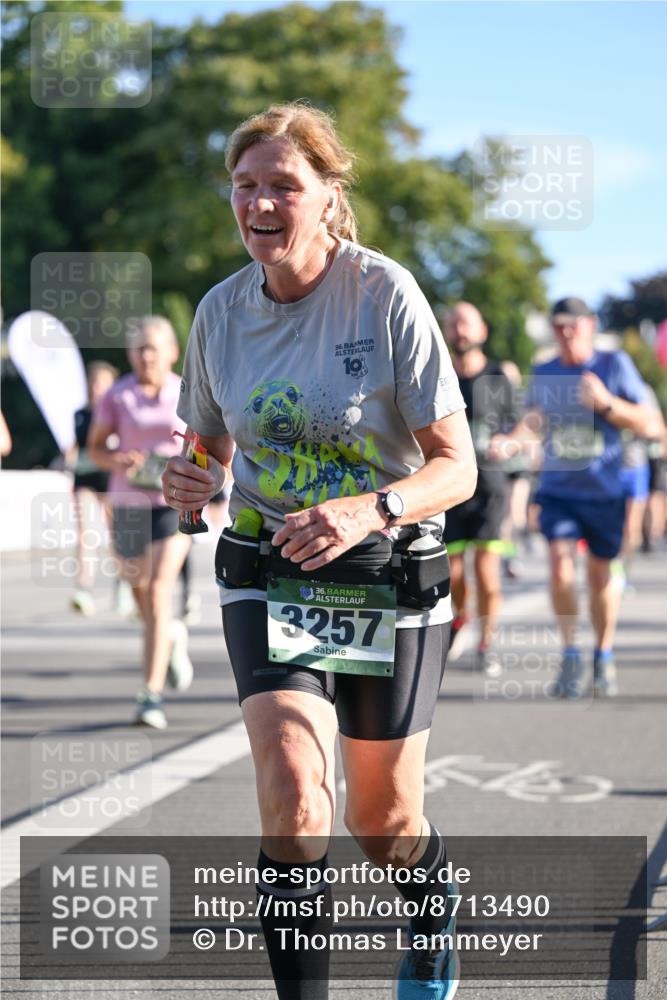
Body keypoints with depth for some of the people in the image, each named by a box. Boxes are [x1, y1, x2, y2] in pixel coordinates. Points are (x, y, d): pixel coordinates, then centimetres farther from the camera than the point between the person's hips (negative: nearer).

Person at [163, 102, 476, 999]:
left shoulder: (386, 294, -14)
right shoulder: (222, 310, -1)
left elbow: (456, 467, -14)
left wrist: (369, 510, -33)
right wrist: (192, 487, -10)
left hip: (389, 581, -2)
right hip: (268, 579, 2)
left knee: (383, 824, 11)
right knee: (293, 789, -22)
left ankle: (435, 922, 47)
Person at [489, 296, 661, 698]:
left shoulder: (615, 365, -4)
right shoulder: (544, 374, 6)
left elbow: (648, 424, -6)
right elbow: (533, 423, 11)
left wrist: (605, 402, -19)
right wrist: (509, 442, -10)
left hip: (605, 489, -2)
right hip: (558, 488, 2)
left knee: (601, 575, 6)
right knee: (561, 567, -15)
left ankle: (605, 657, 26)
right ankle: (571, 654, 2)